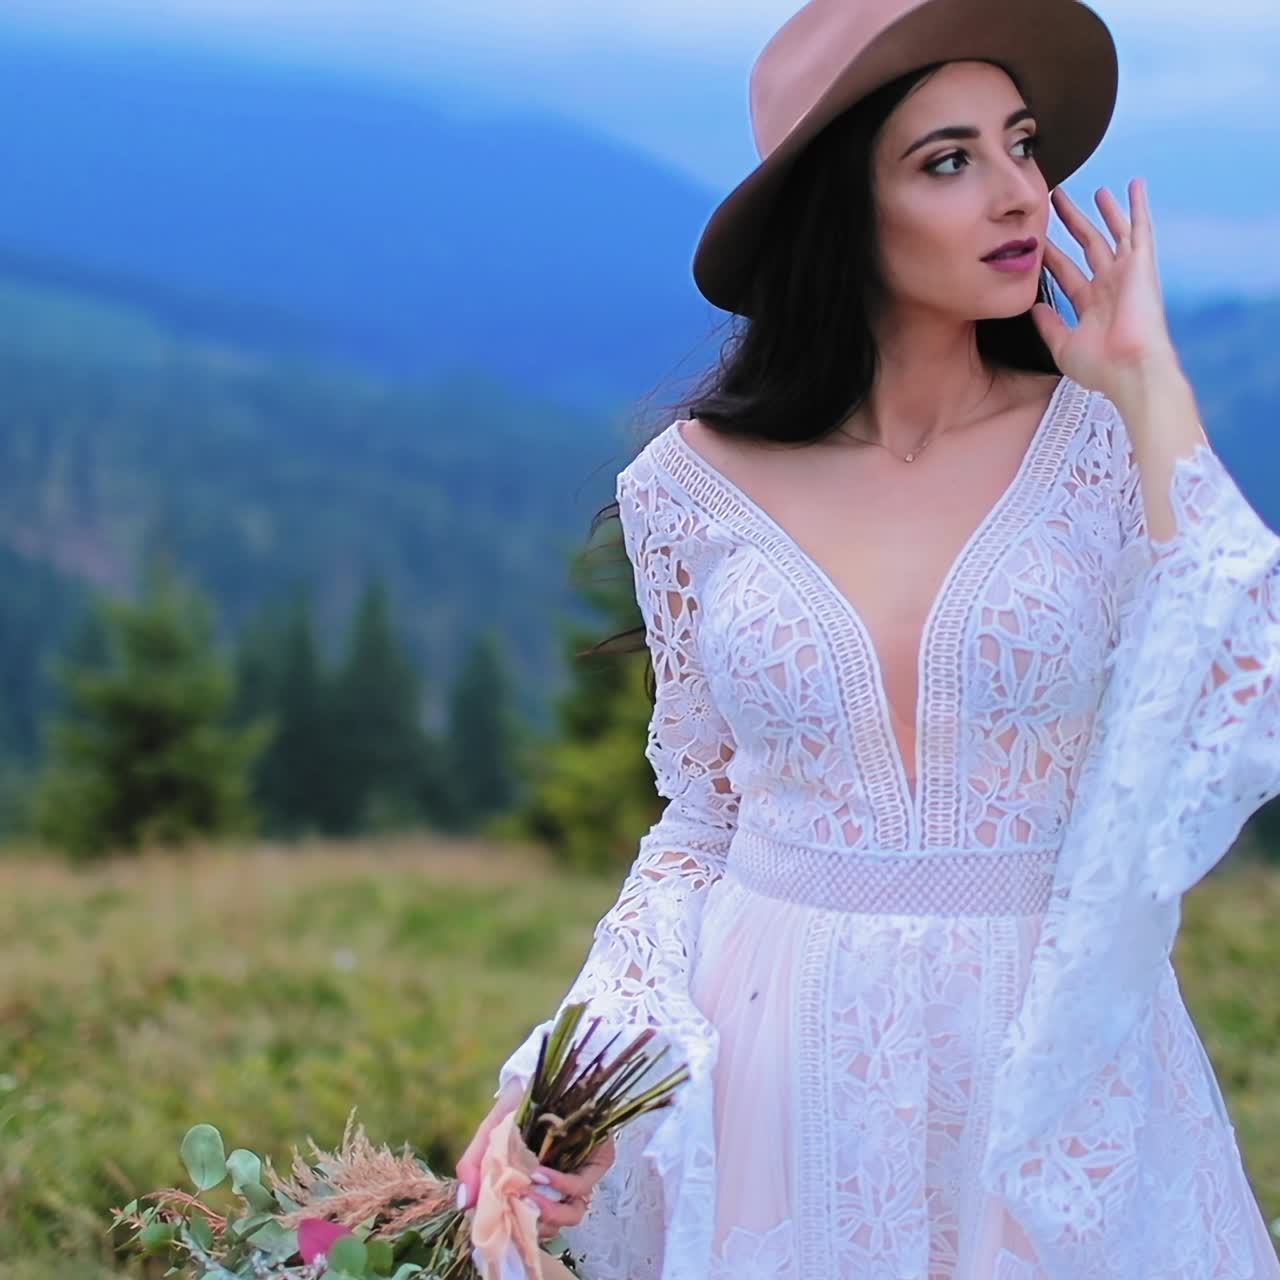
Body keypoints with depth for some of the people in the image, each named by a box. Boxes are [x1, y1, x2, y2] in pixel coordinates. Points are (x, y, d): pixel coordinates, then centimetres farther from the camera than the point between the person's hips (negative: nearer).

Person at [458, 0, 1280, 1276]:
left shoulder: (1110, 447, -4)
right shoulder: (694, 486, -2)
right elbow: (705, 820, 8)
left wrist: (1151, 389, -14)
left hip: (1054, 1065, 0)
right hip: (777, 1063, 0)